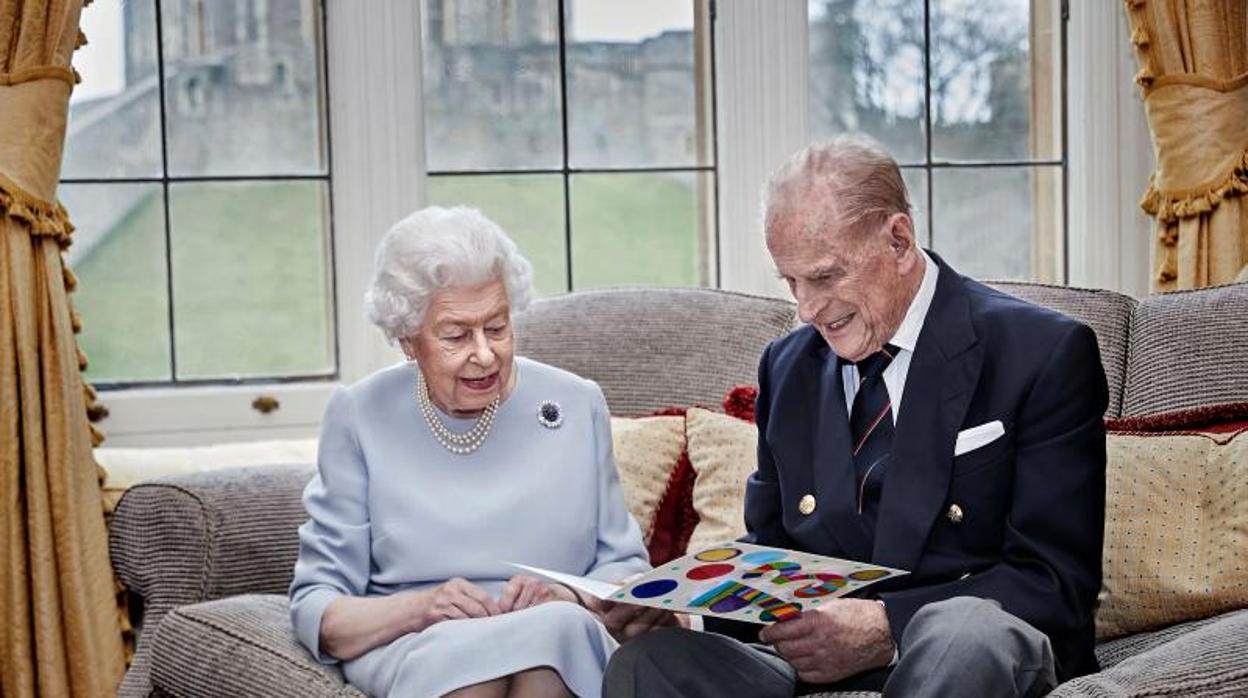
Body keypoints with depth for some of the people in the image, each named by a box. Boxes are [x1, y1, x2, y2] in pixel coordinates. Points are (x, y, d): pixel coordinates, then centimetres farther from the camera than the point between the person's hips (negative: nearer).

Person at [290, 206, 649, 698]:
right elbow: (315, 610, 2)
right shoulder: (358, 417, 4)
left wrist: (565, 598, -10)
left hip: (563, 652, 2)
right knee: (458, 647, -36)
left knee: (557, 626, -34)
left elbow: (626, 569, 12)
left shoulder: (577, 405, 9)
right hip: (414, 651, -2)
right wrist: (418, 608, -18)